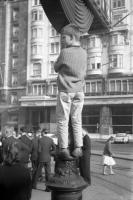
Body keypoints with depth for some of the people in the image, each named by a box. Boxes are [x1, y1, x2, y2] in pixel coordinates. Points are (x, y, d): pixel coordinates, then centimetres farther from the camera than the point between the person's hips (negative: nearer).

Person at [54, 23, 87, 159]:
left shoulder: (65, 52, -12)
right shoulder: (83, 53, 4)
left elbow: (56, 68, 2)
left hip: (65, 91, -5)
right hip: (79, 91, 5)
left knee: (62, 121, 3)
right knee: (77, 121, 10)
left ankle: (64, 148, 3)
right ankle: (78, 148, 9)